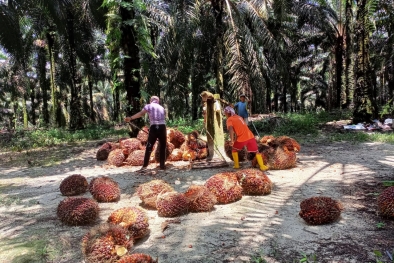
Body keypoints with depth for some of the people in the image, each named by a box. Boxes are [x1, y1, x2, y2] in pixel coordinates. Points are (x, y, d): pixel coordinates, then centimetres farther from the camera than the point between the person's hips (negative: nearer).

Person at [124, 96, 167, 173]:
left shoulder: (149, 106, 8)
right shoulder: (162, 108, 20)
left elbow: (141, 113, -8)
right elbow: (163, 117, 15)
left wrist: (130, 118, -15)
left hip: (154, 128, -3)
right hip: (162, 127, 3)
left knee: (149, 148, 2)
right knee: (162, 147, 15)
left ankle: (144, 167, -2)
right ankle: (162, 165, 17)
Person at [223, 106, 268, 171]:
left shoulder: (229, 120, 2)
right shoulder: (239, 117, 23)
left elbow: (231, 129, -17)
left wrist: (232, 140, -17)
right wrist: (235, 138, 34)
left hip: (241, 138, -5)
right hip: (250, 136, 5)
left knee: (234, 150, 22)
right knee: (256, 151, 15)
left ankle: (236, 165, 23)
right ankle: (262, 166, 13)